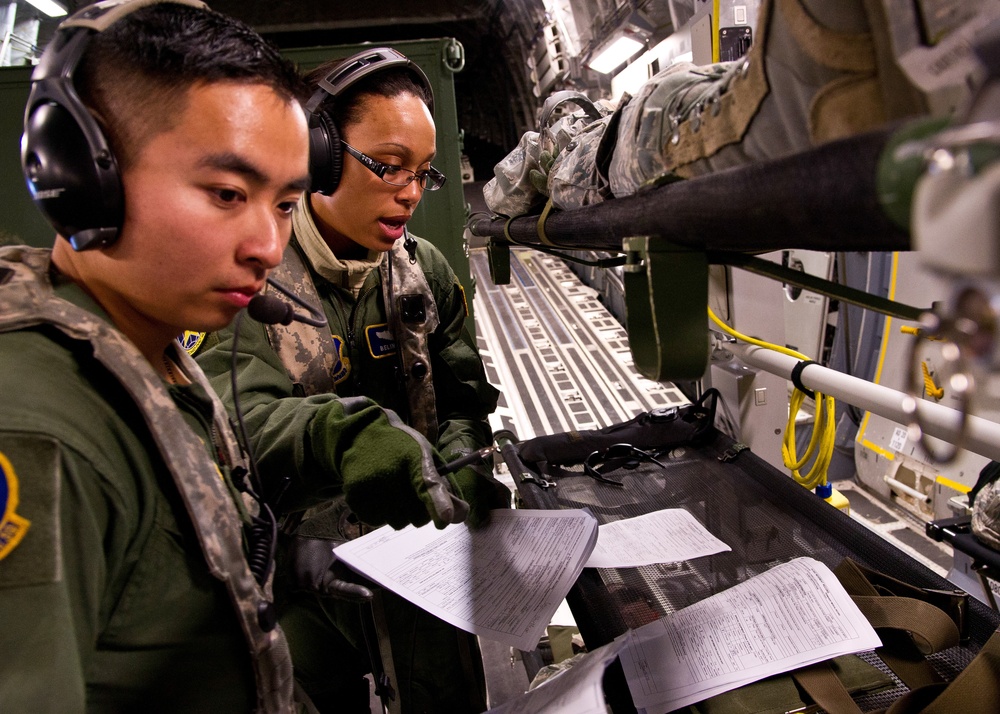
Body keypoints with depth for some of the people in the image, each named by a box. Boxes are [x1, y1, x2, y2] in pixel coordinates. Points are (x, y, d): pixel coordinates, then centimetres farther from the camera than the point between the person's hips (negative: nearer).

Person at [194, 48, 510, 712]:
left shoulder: (425, 270, 2)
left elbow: (462, 394, 2)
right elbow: (235, 413, -24)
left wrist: (462, 459, -19)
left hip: (419, 557, 3)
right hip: (295, 564, -2)